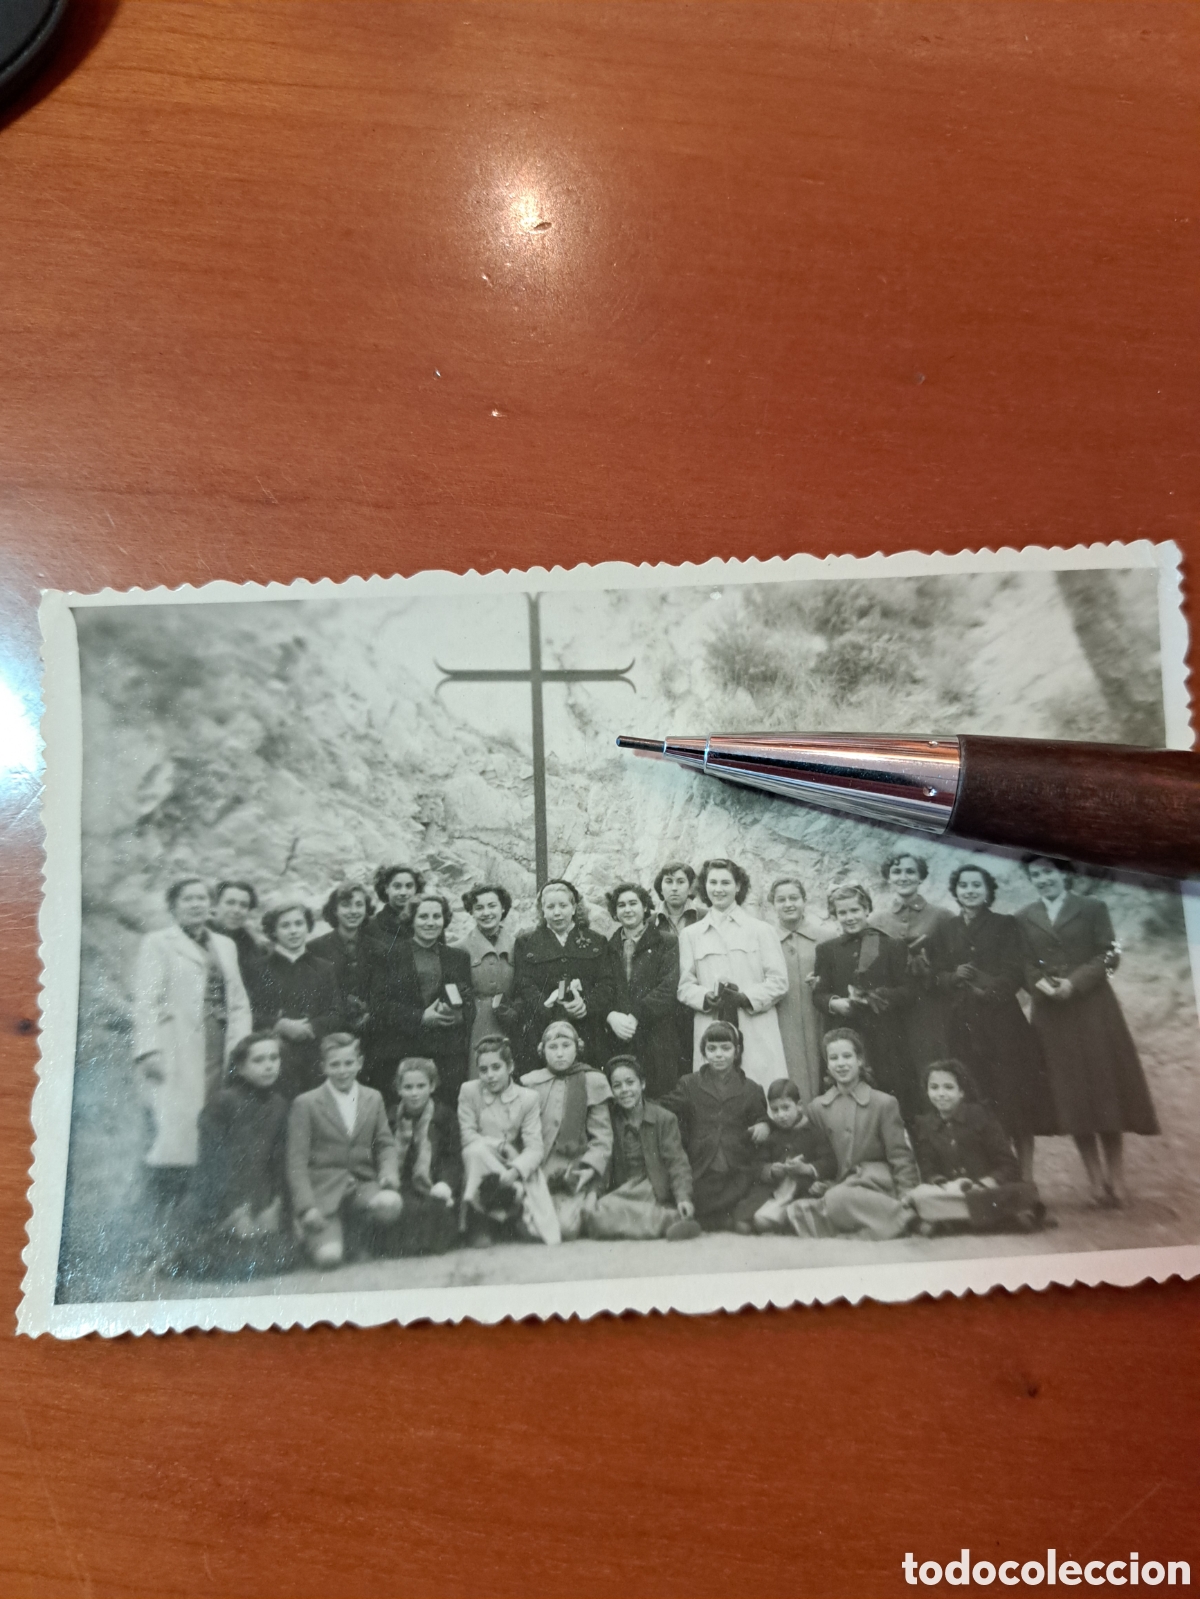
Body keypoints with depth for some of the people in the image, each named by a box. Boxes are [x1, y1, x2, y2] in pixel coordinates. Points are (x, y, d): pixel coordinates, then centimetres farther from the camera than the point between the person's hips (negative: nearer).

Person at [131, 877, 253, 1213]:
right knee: (174, 1134, -11)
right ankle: (164, 1219, -3)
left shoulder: (225, 945, 21)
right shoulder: (157, 943, 6)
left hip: (218, 1053, 4)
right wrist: (149, 1050, -13)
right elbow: (147, 1002, -2)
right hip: (175, 1057, -4)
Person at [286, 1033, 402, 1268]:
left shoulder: (374, 1099, 13)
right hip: (323, 1192, -3)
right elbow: (297, 1162, -3)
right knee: (329, 1257, -25)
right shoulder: (305, 1104, 1)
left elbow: (385, 1144, 12)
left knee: (391, 1203, -31)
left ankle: (361, 1253, -1)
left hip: (363, 1186, 3)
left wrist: (389, 1173, -10)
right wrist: (306, 1208, -15)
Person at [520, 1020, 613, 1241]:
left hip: (576, 1175, -2)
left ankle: (584, 1208, 11)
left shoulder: (592, 1082, 5)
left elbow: (602, 1137, 2)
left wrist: (591, 1167, -12)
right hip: (539, 1172, 2)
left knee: (565, 1227, -22)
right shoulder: (531, 1083, 11)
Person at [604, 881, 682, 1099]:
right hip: (618, 1040, 2)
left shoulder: (666, 942, 5)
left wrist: (635, 1017, -14)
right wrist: (611, 1015, -12)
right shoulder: (609, 948, 15)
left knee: (660, 1097, -4)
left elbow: (668, 989, -6)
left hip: (657, 1039, -2)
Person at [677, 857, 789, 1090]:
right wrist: (707, 998, -12)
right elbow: (684, 986, 8)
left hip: (758, 1033, 0)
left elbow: (778, 981, 5)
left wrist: (745, 998, -10)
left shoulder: (762, 930, 10)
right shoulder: (690, 934, 12)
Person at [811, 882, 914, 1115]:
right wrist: (835, 1003, -14)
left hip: (885, 1037, -1)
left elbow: (905, 991, 2)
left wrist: (874, 997, -14)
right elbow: (818, 994, 8)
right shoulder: (826, 949, 13)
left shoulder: (892, 946, 9)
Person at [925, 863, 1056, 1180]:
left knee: (1013, 1098, -4)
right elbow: (935, 975, 8)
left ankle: (1024, 1176, 2)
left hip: (1001, 1019, -2)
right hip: (962, 1024, 2)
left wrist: (986, 987, -17)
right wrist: (955, 978, -11)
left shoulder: (1005, 926, 5)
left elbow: (1014, 974, -3)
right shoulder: (943, 931, 13)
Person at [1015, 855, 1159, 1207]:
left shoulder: (1093, 908, 6)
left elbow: (1108, 954, -4)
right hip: (1051, 1015, 2)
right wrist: (1039, 983, -16)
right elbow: (1025, 965, 5)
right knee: (1072, 1095, 1)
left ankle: (1116, 1178, 7)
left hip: (1093, 1009, -1)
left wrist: (1074, 982, -16)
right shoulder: (1024, 917, 11)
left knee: (1105, 1088, -1)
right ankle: (1096, 1180, 6)